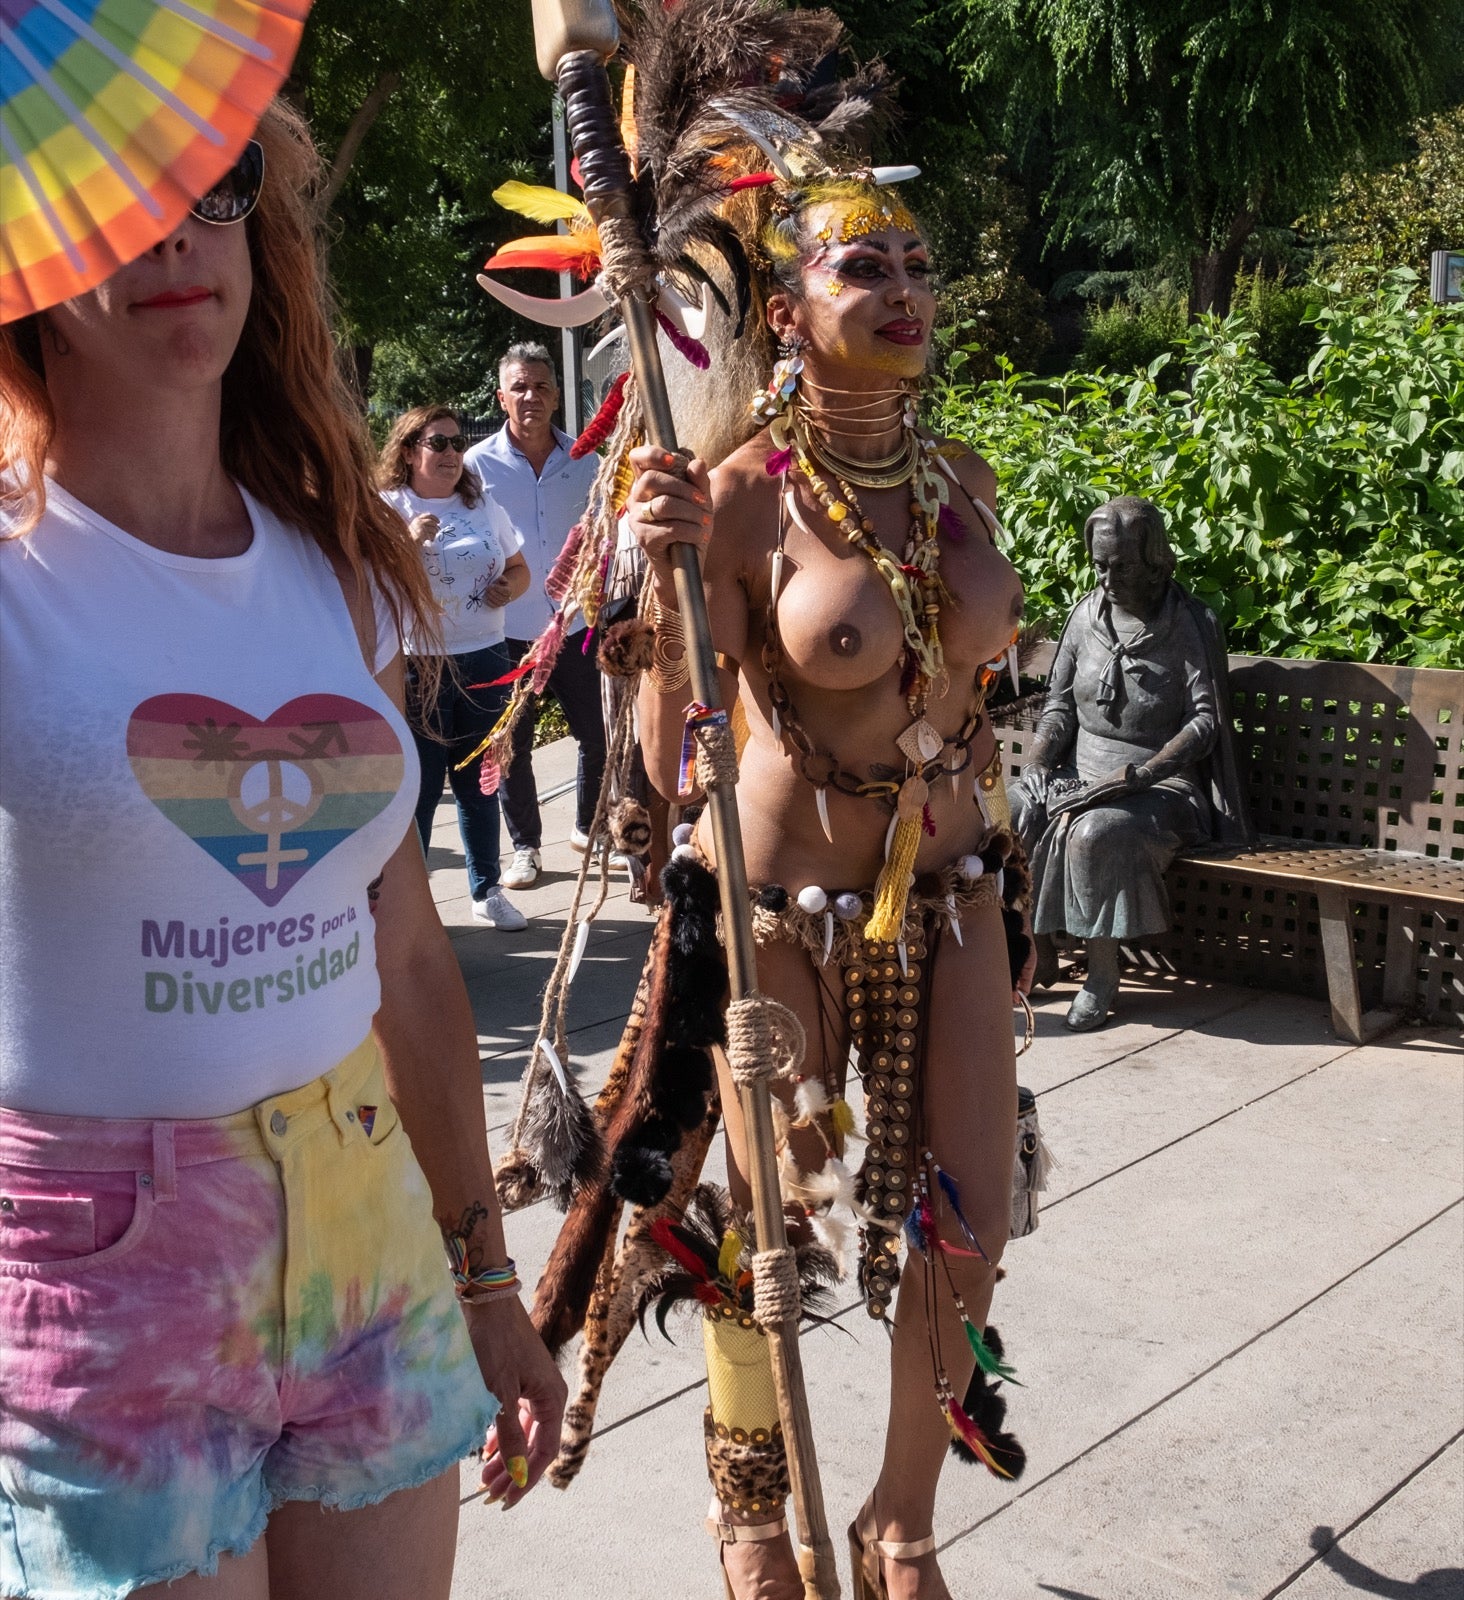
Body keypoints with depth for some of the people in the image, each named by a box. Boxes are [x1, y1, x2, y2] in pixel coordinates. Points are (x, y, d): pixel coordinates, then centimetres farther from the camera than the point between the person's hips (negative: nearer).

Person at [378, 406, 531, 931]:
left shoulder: (484, 506, 11)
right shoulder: (386, 509, -3)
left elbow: (518, 568, 19)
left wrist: (511, 587, -3)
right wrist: (407, 543, -24)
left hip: (484, 661, 4)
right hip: (416, 666, -4)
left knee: (479, 782, 13)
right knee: (421, 785, -2)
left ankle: (487, 890, 25)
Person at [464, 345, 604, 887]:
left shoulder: (583, 460, 4)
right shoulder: (479, 464, -3)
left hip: (574, 624, 2)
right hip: (507, 631, -2)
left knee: (599, 736, 7)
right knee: (513, 746, 7)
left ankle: (589, 827, 28)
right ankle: (525, 847, 22)